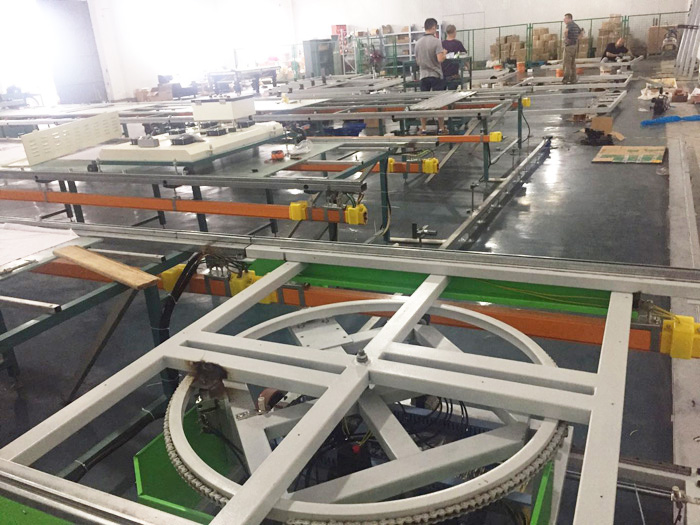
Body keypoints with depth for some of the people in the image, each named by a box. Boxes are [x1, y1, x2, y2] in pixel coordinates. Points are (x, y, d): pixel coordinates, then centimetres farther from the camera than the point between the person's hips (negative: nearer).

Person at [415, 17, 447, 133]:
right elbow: (440, 59, -19)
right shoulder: (436, 41, -11)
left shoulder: (418, 42, 5)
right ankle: (441, 128, 8)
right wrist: (444, 53, 0)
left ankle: (423, 128, 9)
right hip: (436, 75, -4)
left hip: (423, 76, 4)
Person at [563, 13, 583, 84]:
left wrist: (565, 38, -21)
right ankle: (573, 79, 12)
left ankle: (566, 79, -8)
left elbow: (566, 31, -36)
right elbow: (581, 32, 31)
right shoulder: (575, 25, 15)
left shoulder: (569, 24, -13)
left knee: (567, 63, -6)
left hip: (569, 45, -9)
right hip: (575, 45, 9)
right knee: (573, 63, 11)